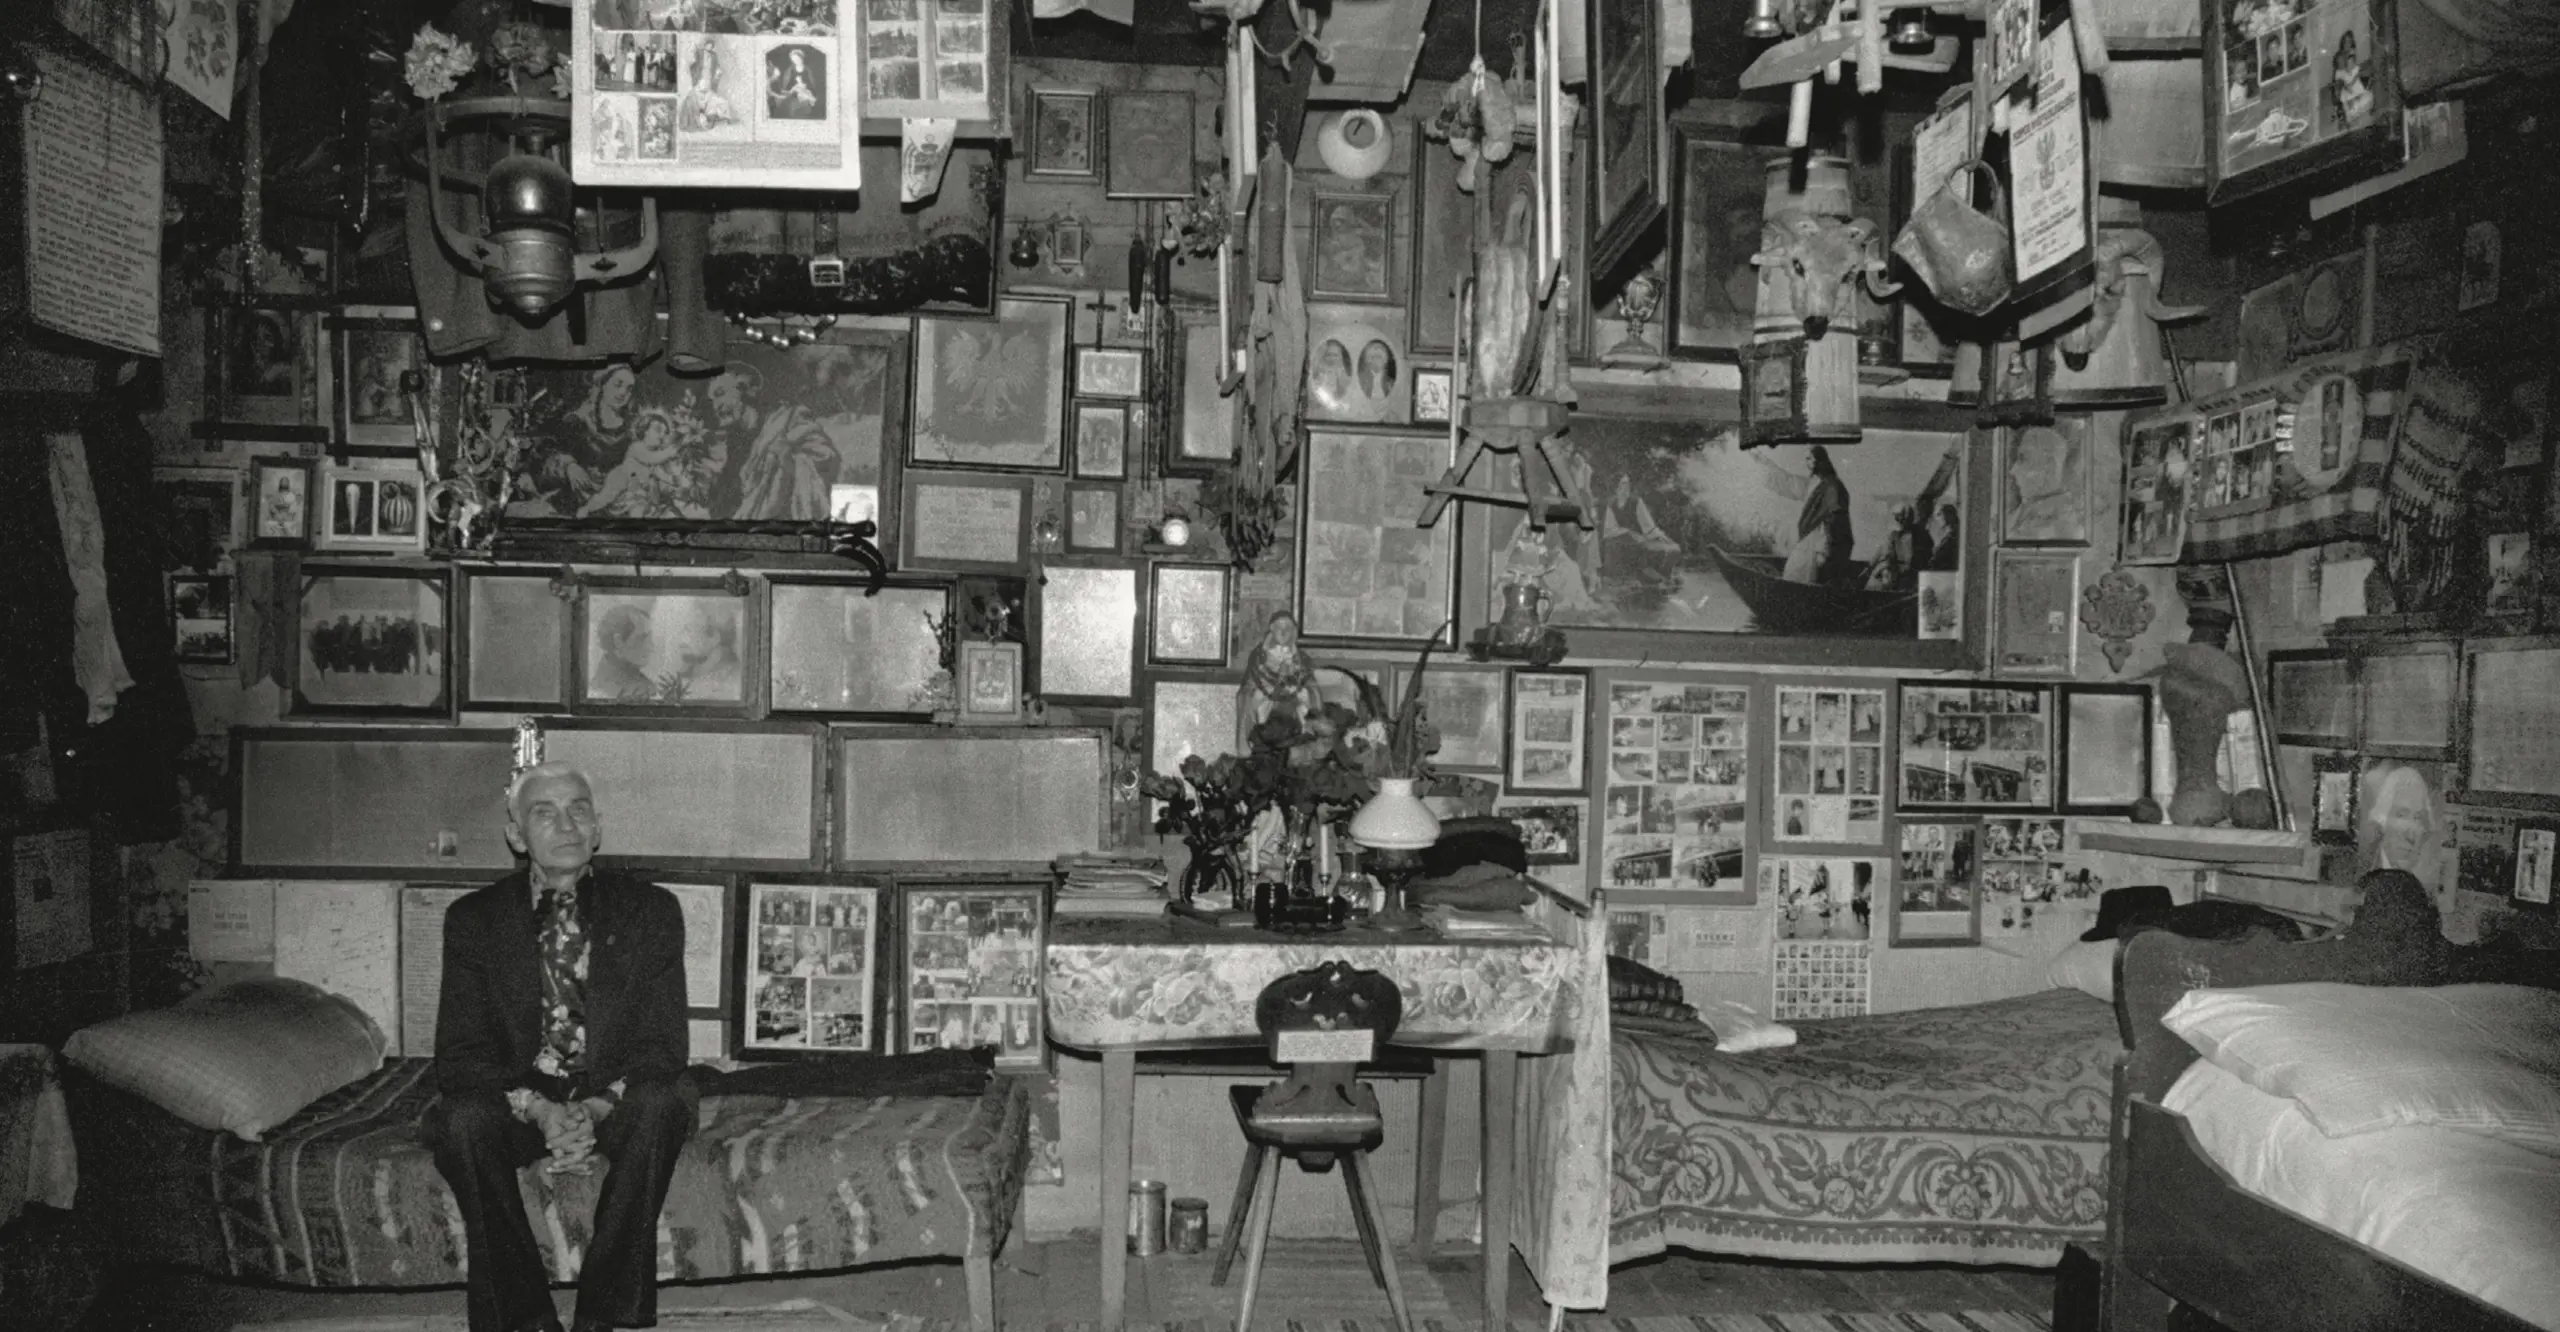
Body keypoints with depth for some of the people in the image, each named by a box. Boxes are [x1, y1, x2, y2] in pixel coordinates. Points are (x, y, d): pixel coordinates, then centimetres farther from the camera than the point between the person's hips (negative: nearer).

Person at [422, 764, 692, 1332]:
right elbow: (459, 1055, -6)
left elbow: (661, 1046, -6)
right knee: (462, 1119, -31)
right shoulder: (473, 919, 0)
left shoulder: (651, 910, -2)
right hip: (518, 1102, 1)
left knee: (661, 1104, -32)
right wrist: (537, 1110, -25)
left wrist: (596, 1109, -25)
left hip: (613, 1102, 0)